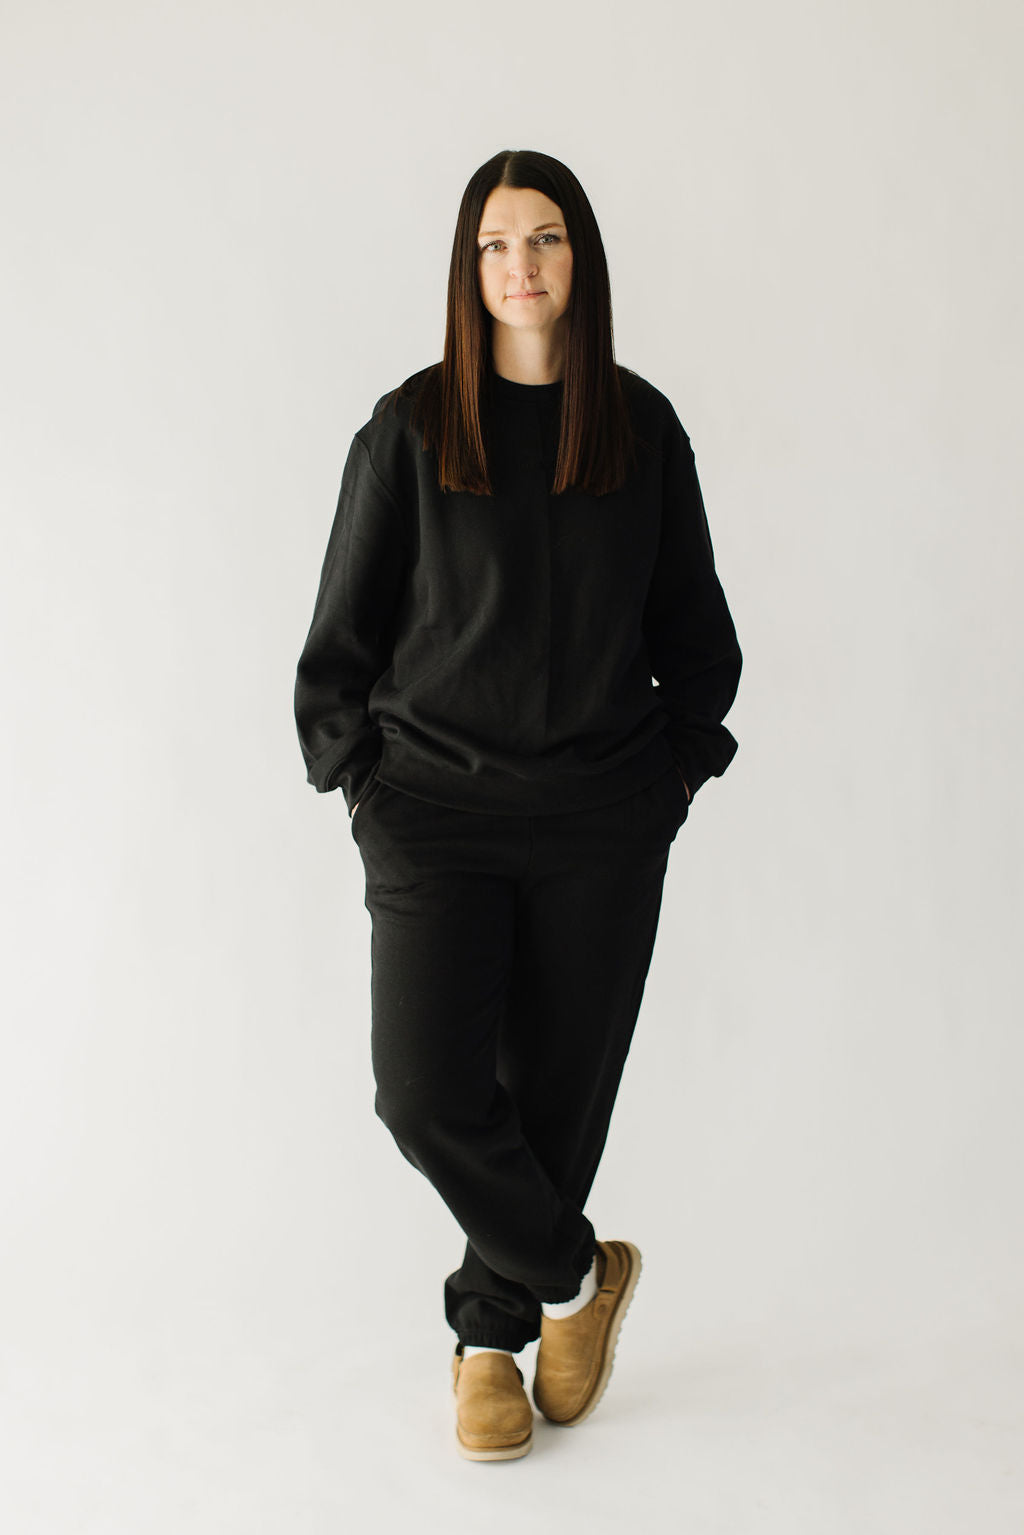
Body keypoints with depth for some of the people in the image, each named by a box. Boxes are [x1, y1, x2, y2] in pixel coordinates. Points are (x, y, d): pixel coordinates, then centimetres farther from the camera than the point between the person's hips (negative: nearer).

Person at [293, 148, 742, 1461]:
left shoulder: (641, 426, 6)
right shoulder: (411, 427, 0)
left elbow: (691, 619, 14)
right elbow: (346, 621, 5)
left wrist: (683, 761, 7)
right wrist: (358, 770, 0)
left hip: (604, 821, 2)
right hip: (436, 810, -1)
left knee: (562, 1085, 7)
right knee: (428, 1091, -11)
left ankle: (491, 1332, 28)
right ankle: (578, 1274, 15)